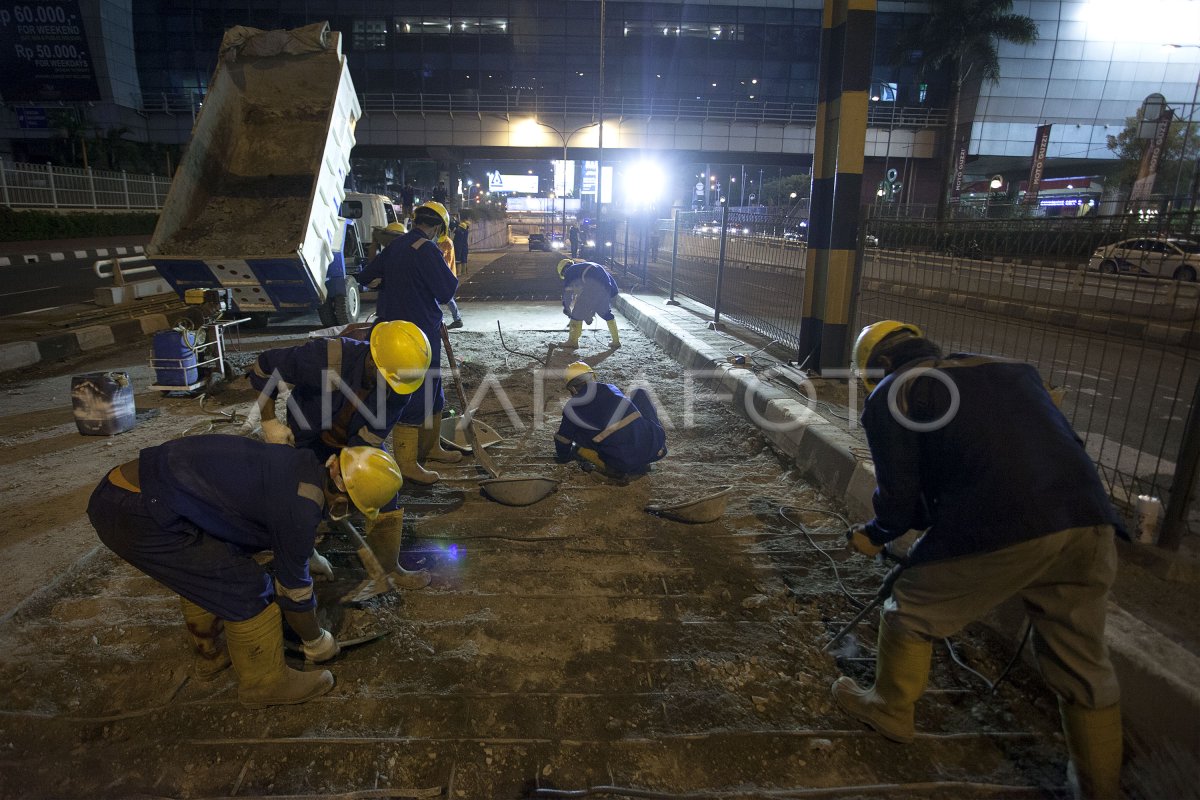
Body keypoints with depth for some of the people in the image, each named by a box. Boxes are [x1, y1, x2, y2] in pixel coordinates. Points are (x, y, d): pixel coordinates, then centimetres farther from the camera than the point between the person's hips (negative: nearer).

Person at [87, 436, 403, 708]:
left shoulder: (302, 464, 8)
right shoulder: (300, 508, -17)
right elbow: (293, 586, -1)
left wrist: (308, 558, 46)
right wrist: (316, 641, 16)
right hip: (141, 515, -10)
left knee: (204, 572, 29)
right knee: (248, 592, -1)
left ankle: (210, 655, 48)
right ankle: (265, 682, 19)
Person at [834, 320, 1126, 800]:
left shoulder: (891, 395, 8)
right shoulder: (1010, 369, 26)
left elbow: (899, 496, 3)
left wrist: (876, 535, 26)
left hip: (999, 531, -6)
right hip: (1088, 522, 6)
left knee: (910, 613, 19)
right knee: (1085, 670, 22)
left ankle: (891, 711, 38)